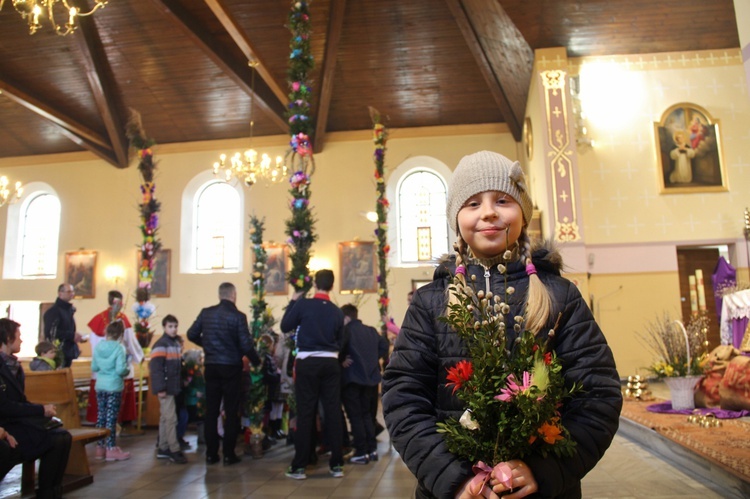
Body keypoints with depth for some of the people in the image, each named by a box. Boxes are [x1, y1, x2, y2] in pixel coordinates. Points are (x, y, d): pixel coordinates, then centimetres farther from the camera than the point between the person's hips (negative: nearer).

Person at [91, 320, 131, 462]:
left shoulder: (98, 347, 2)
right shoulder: (119, 348, -15)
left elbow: (93, 367, 8)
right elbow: (120, 369, -20)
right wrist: (126, 371, 0)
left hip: (100, 386, 5)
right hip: (114, 387, -5)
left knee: (101, 416, 12)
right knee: (111, 418, -1)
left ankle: (100, 447, 21)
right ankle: (111, 449, 4)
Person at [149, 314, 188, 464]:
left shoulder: (176, 343, 14)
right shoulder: (160, 345, -14)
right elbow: (155, 368, -20)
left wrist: (180, 384, 18)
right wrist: (160, 388, -23)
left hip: (173, 387, 9)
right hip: (165, 388, -9)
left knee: (165, 418, 13)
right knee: (171, 418, -6)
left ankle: (163, 449, 20)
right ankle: (174, 450, -1)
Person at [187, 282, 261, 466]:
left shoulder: (206, 313, -1)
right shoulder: (238, 316, -13)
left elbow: (191, 335, 4)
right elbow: (246, 345, -15)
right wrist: (256, 361, 2)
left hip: (211, 366, 4)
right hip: (231, 367, -4)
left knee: (211, 411, 12)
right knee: (231, 412, 6)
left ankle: (211, 454, 17)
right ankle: (228, 454, 9)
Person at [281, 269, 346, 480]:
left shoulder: (303, 304, -9)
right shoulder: (337, 311, 1)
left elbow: (285, 326, 3)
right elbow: (340, 342, 9)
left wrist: (292, 301, 11)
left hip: (307, 362, -2)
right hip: (330, 363, 2)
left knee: (305, 413, 3)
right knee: (333, 412, 7)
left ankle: (299, 466, 8)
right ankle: (336, 464, 12)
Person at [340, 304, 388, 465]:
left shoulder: (346, 330, -10)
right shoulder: (371, 330, 10)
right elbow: (384, 346, 12)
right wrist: (373, 359, 13)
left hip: (352, 378, -7)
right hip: (370, 377, 7)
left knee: (355, 416, 0)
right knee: (366, 414, 17)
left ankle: (361, 453, 1)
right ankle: (372, 449, 18)